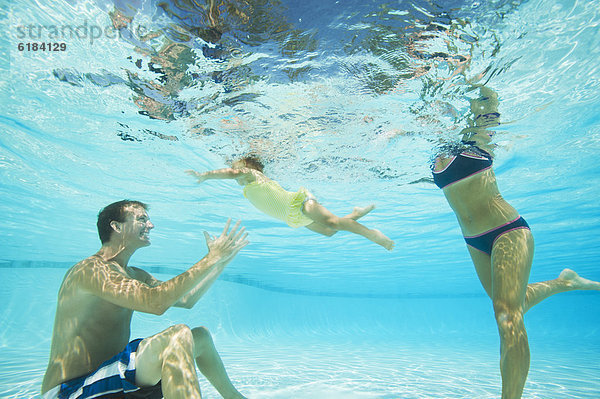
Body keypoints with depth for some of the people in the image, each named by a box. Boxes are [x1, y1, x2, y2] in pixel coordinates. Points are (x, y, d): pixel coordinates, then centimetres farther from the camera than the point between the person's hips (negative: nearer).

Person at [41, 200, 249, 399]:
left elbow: (186, 300, 12)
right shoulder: (90, 270, -19)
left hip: (114, 369, 10)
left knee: (200, 336, 13)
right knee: (178, 335, -30)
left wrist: (223, 260, 8)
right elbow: (155, 302, -33)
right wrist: (212, 258, -26)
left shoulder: (134, 275, 12)